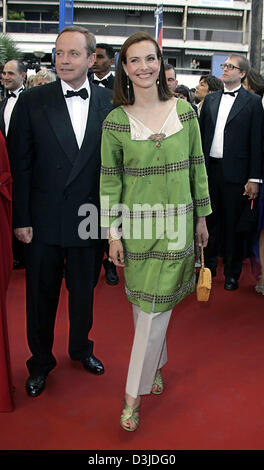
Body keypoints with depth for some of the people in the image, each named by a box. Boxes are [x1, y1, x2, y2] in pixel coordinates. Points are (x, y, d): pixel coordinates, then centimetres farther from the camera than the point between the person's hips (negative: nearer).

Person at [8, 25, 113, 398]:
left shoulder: (111, 104, -1)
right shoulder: (32, 102, -5)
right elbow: (20, 166, -4)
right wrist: (21, 219, -7)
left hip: (91, 221, 1)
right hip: (44, 222, -1)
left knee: (83, 293, 19)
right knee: (41, 296, 14)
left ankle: (81, 348, 45)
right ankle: (40, 362, 36)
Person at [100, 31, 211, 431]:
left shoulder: (184, 110, 0)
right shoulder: (115, 121, -3)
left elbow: (197, 165, 6)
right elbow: (110, 179, -1)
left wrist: (202, 217, 7)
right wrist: (113, 233, -4)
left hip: (176, 222, 0)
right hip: (137, 224, 0)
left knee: (155, 307, 3)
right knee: (142, 304, 11)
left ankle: (134, 394, 18)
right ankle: (155, 364, 38)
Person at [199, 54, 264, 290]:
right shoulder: (210, 99, 12)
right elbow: (201, 133, 12)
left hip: (235, 173, -4)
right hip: (210, 170, 4)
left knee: (233, 224, 5)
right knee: (210, 220, 12)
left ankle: (232, 274, 19)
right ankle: (209, 267, 27)